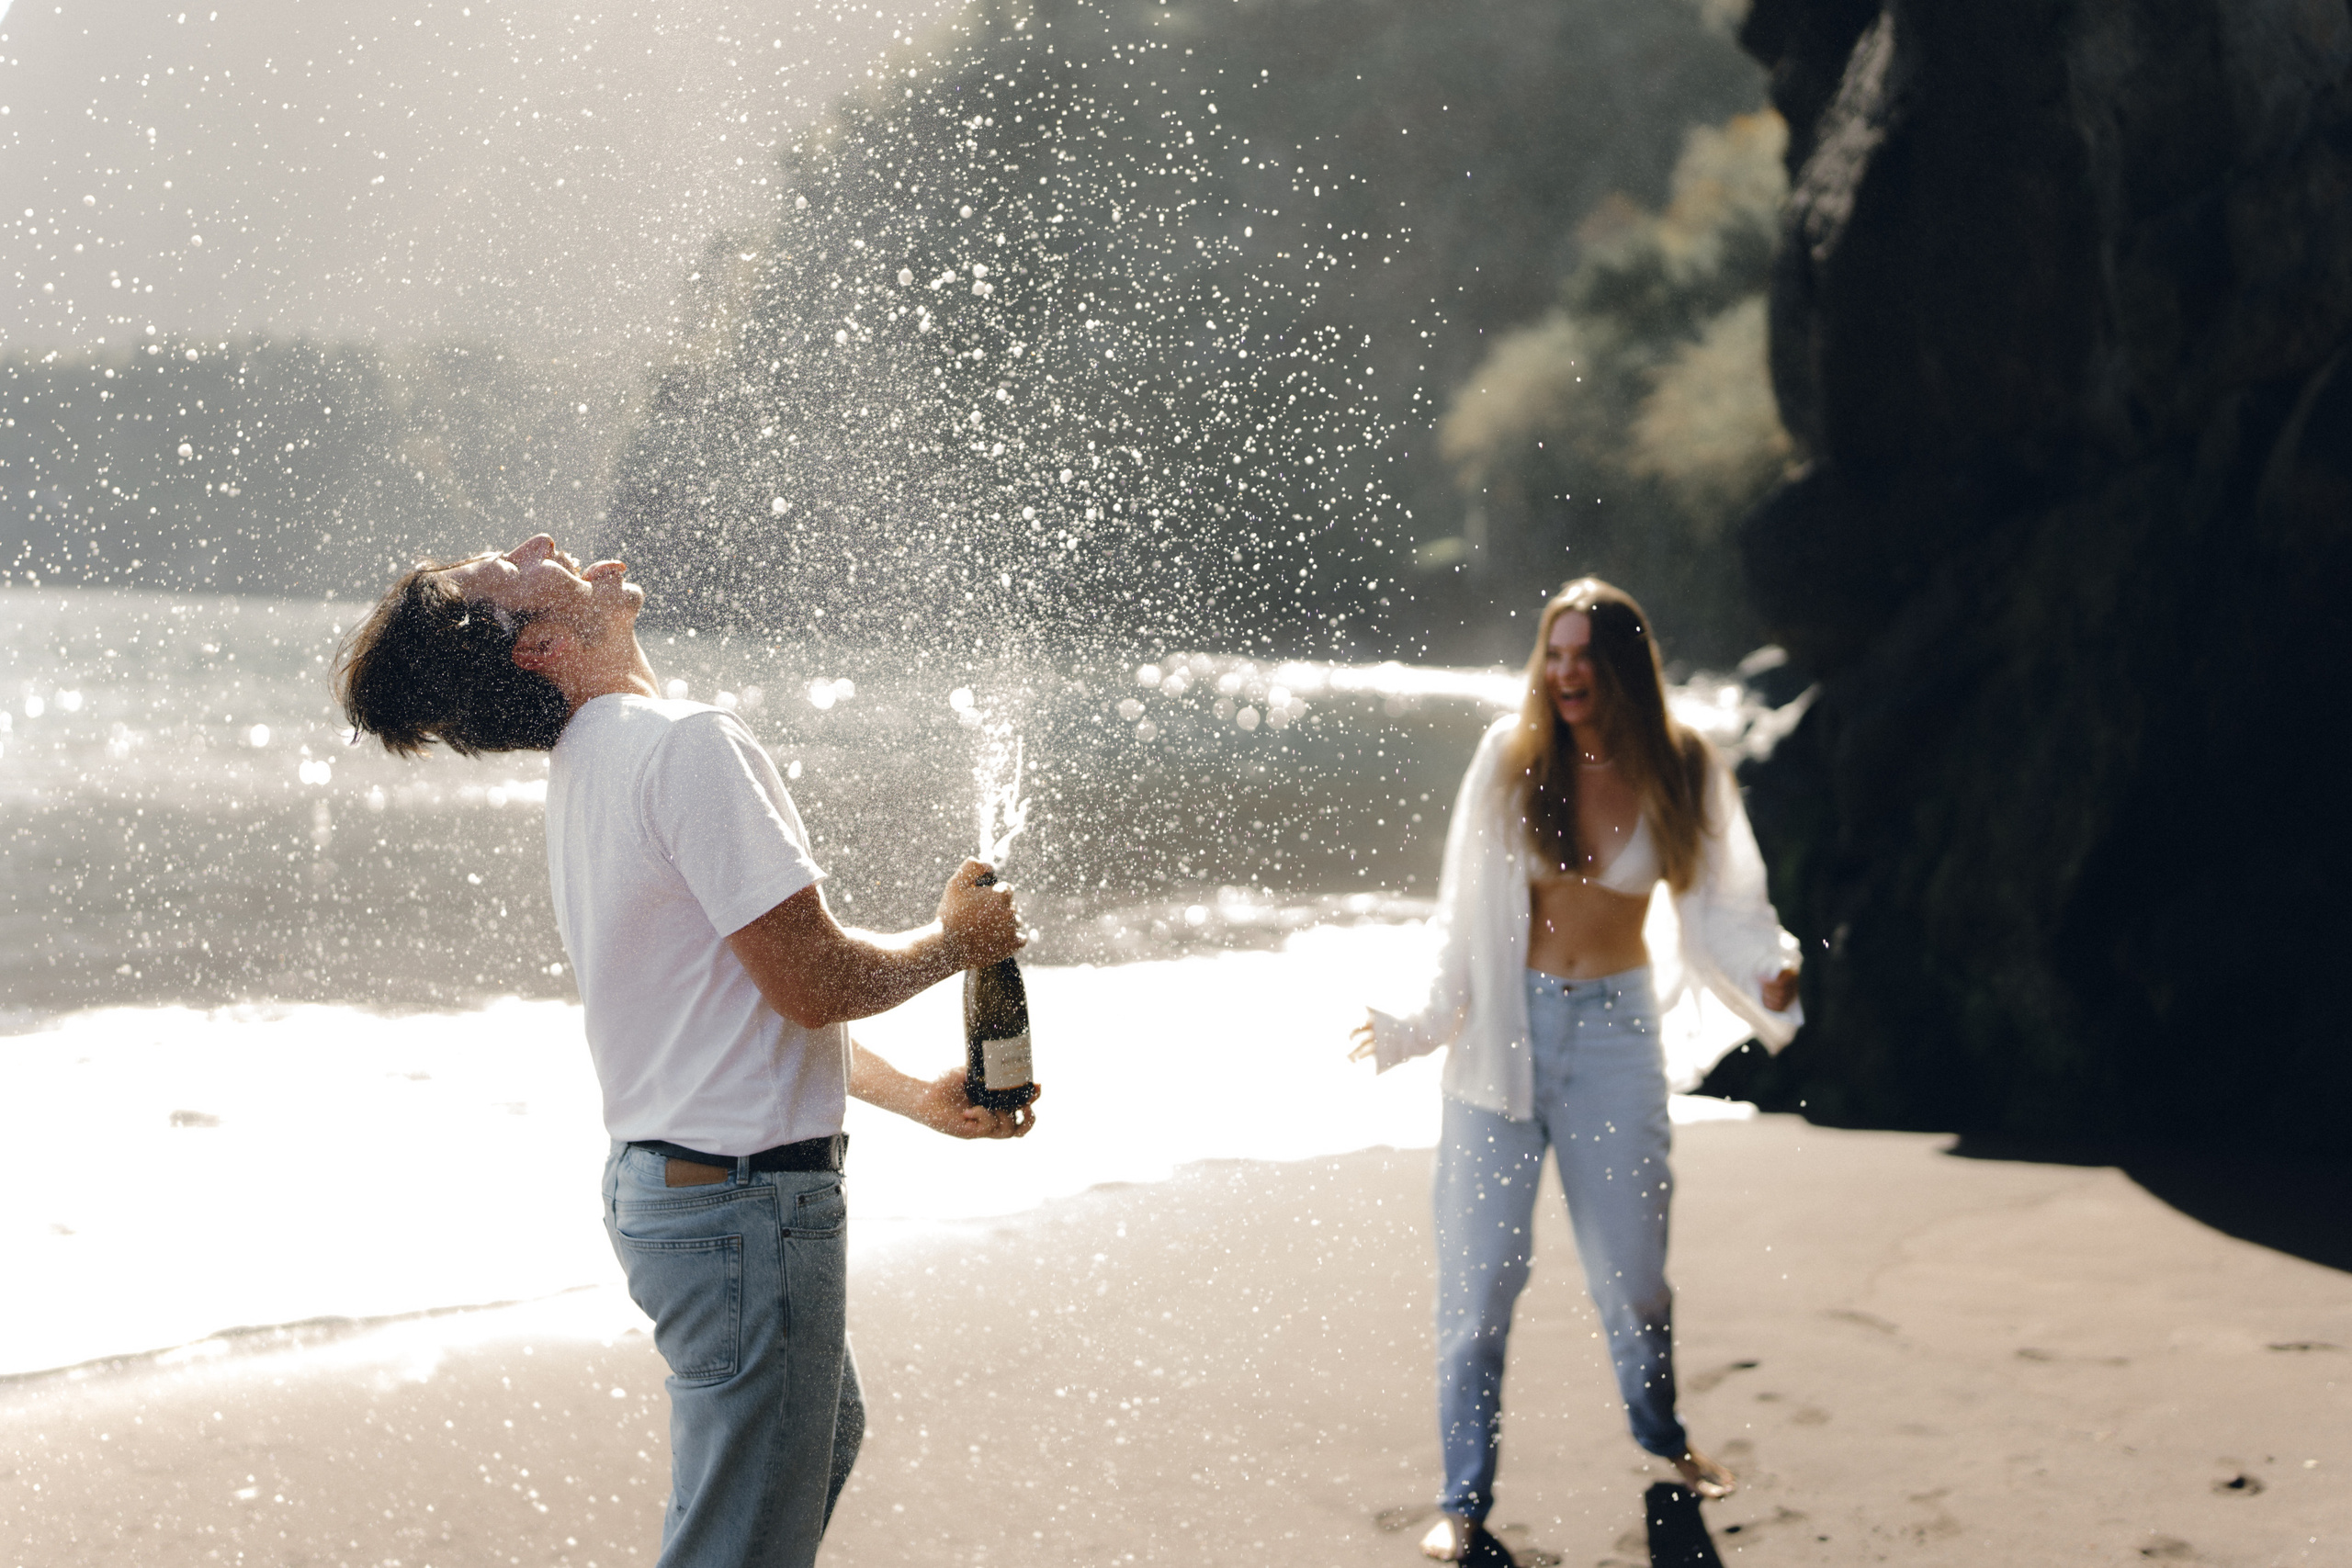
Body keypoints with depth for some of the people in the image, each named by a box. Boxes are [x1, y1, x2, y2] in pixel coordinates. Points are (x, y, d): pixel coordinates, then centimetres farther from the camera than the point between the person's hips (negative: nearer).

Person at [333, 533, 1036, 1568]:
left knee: (825, 1431, 30)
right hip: (744, 1199, -10)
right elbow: (812, 981, -22)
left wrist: (917, 1097, 19)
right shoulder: (688, 745, -20)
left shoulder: (589, 767, 12)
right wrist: (952, 941, -3)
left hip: (661, 1180, 10)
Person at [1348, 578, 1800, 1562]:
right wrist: (1418, 1024, -4)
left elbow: (1718, 909, 1)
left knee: (1632, 1267, 6)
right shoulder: (1512, 758, -5)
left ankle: (1661, 1436, 36)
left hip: (1614, 1032, 1)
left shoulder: (1679, 772, -2)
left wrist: (1768, 975, -17)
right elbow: (1466, 909, 0)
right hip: (1504, 1027, 0)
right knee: (1478, 1272, -2)